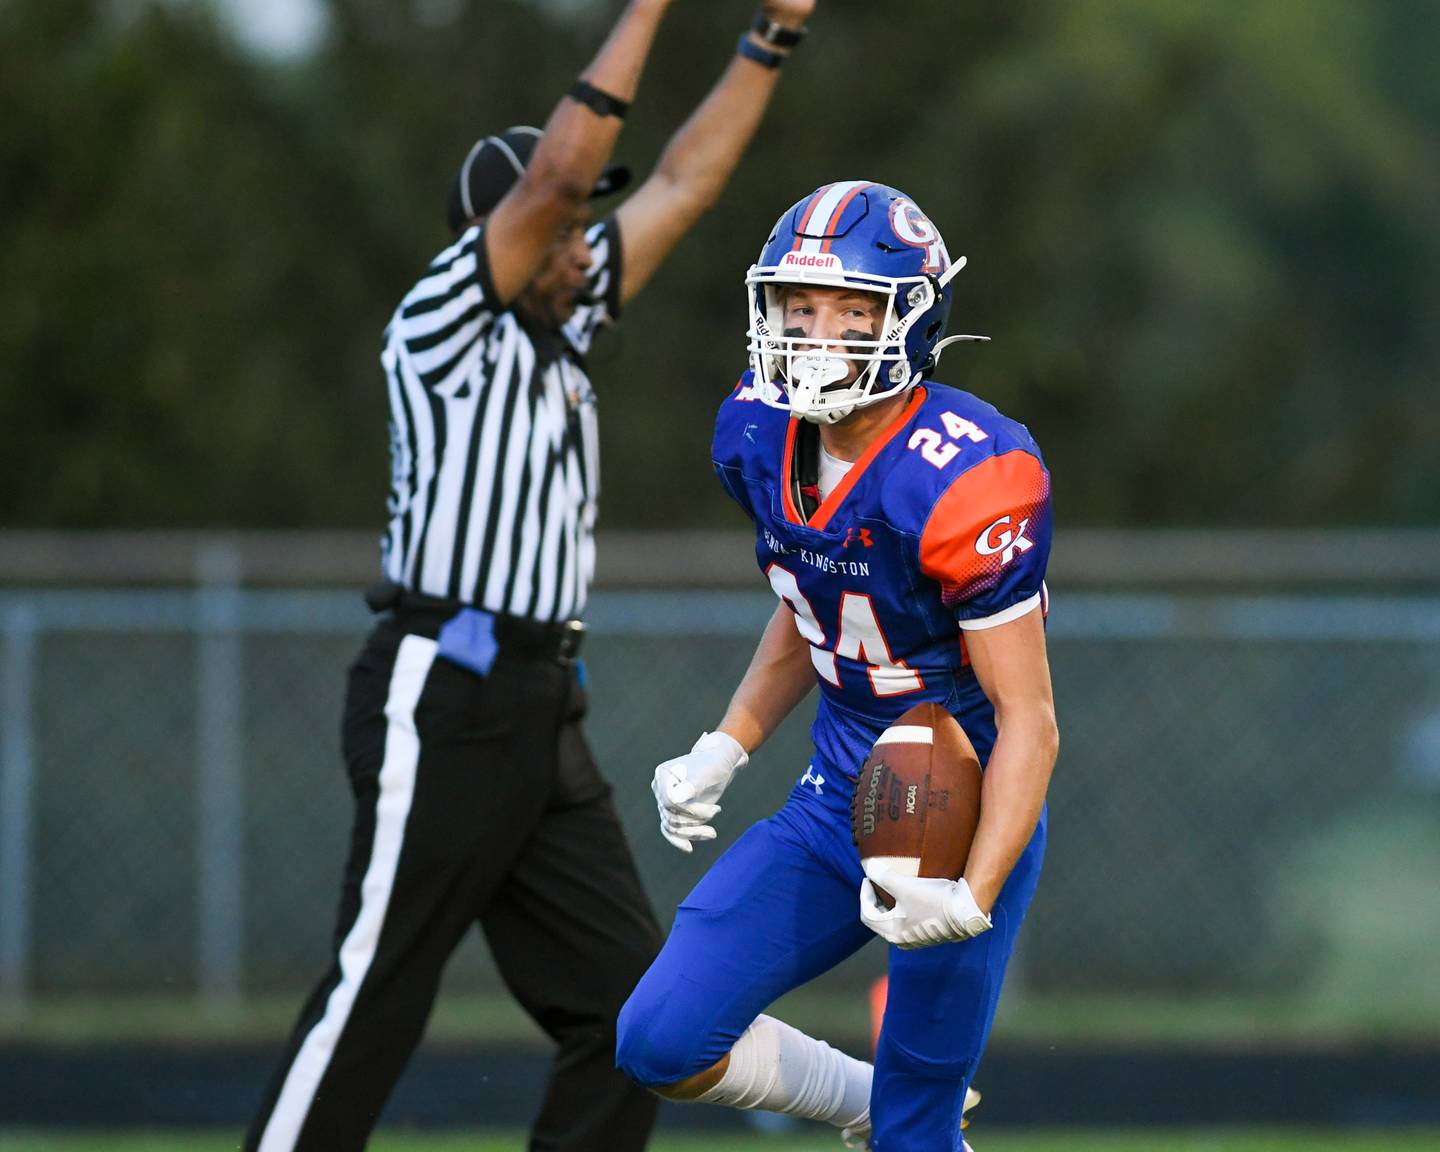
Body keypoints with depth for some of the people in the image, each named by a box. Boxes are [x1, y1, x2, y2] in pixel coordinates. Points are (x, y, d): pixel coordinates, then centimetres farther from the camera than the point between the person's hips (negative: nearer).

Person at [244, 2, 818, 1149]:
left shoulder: (562, 327, 17)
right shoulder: (443, 323, -6)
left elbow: (684, 184, 19)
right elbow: (558, 172, -17)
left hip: (545, 713, 9)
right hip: (441, 707, -9)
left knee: (628, 1003, 2)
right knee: (373, 1003, -9)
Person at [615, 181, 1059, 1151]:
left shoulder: (963, 481, -24)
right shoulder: (764, 437, -3)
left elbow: (1028, 722, -20)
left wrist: (973, 897, -31)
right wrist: (726, 752, 8)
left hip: (961, 830, -7)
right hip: (834, 808, 7)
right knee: (661, 1044, -4)